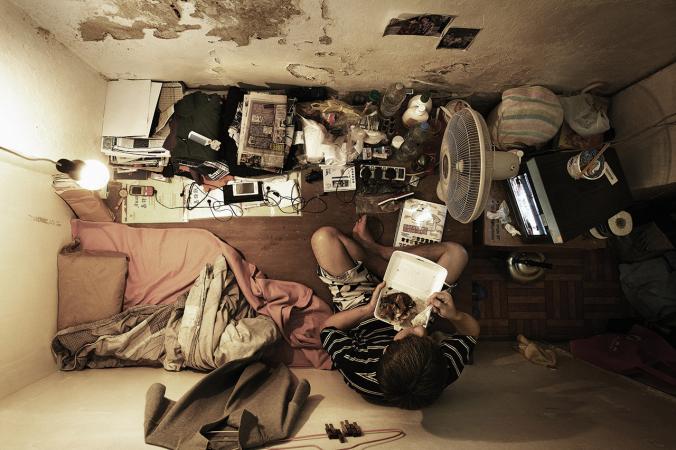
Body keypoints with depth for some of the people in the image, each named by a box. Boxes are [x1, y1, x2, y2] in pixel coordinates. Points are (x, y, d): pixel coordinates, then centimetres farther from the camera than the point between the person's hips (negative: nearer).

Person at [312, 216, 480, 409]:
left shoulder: (356, 371, -42)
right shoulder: (446, 370, -36)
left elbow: (328, 327, -21)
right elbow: (472, 330, -15)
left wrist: (367, 309, -35)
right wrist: (455, 316, -37)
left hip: (363, 309, -2)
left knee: (324, 236, -16)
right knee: (455, 251, -1)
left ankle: (367, 247, 16)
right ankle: (375, 249, 13)